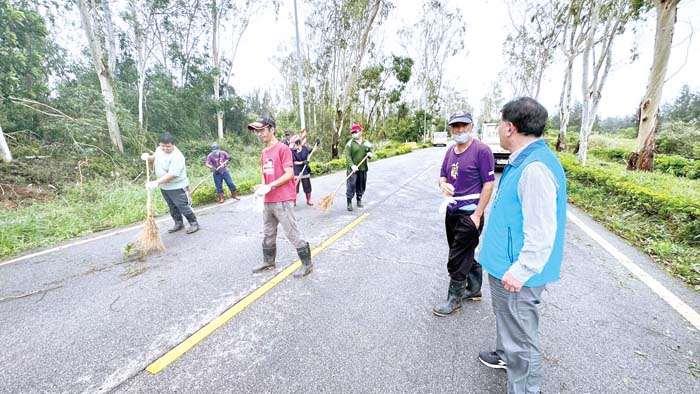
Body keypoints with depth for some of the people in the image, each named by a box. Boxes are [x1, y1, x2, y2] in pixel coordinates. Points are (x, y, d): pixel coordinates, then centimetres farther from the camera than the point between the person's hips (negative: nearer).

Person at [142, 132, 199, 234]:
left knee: (183, 207, -3)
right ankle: (178, 223, 32)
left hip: (177, 187, -8)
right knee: (172, 207, 18)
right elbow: (155, 157, 24)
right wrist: (148, 157, 2)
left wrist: (156, 182, -35)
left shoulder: (176, 157, -27)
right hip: (164, 186, 8)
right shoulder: (159, 149, 0)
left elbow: (171, 174, -31)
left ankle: (194, 224, 12)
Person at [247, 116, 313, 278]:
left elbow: (289, 174, -17)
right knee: (268, 234, 19)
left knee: (292, 234, -3)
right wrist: (262, 186, 2)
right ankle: (268, 261, 36)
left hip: (282, 201, -8)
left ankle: (307, 264, 11)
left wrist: (270, 186, -20)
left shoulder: (282, 149, -11)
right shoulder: (264, 152, 14)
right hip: (268, 201, 8)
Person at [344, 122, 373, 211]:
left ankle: (359, 200, 30)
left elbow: (370, 153, 18)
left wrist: (370, 154, -7)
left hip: (363, 169, 4)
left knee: (361, 186, 12)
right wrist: (352, 165, -25)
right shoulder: (349, 143, -3)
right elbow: (348, 156, -10)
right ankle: (349, 202, 5)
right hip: (353, 169, -3)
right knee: (351, 186, -6)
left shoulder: (366, 143, 8)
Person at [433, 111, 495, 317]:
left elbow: (488, 184, -14)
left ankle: (454, 298, 17)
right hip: (452, 211, 7)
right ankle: (474, 289, 38)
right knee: (467, 254, 20)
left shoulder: (482, 150, -12)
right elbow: (442, 176, 17)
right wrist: (443, 184, -8)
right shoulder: (451, 151, 9)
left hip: (469, 213, -7)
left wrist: (477, 215, -17)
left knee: (457, 259, 0)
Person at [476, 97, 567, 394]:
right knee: (504, 317, 30)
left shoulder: (535, 168, -27)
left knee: (521, 337, 9)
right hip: (505, 266, 11)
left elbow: (541, 233, -28)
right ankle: (505, 356, 54)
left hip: (516, 276, -10)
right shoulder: (523, 160, 7)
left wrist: (519, 272, -23)